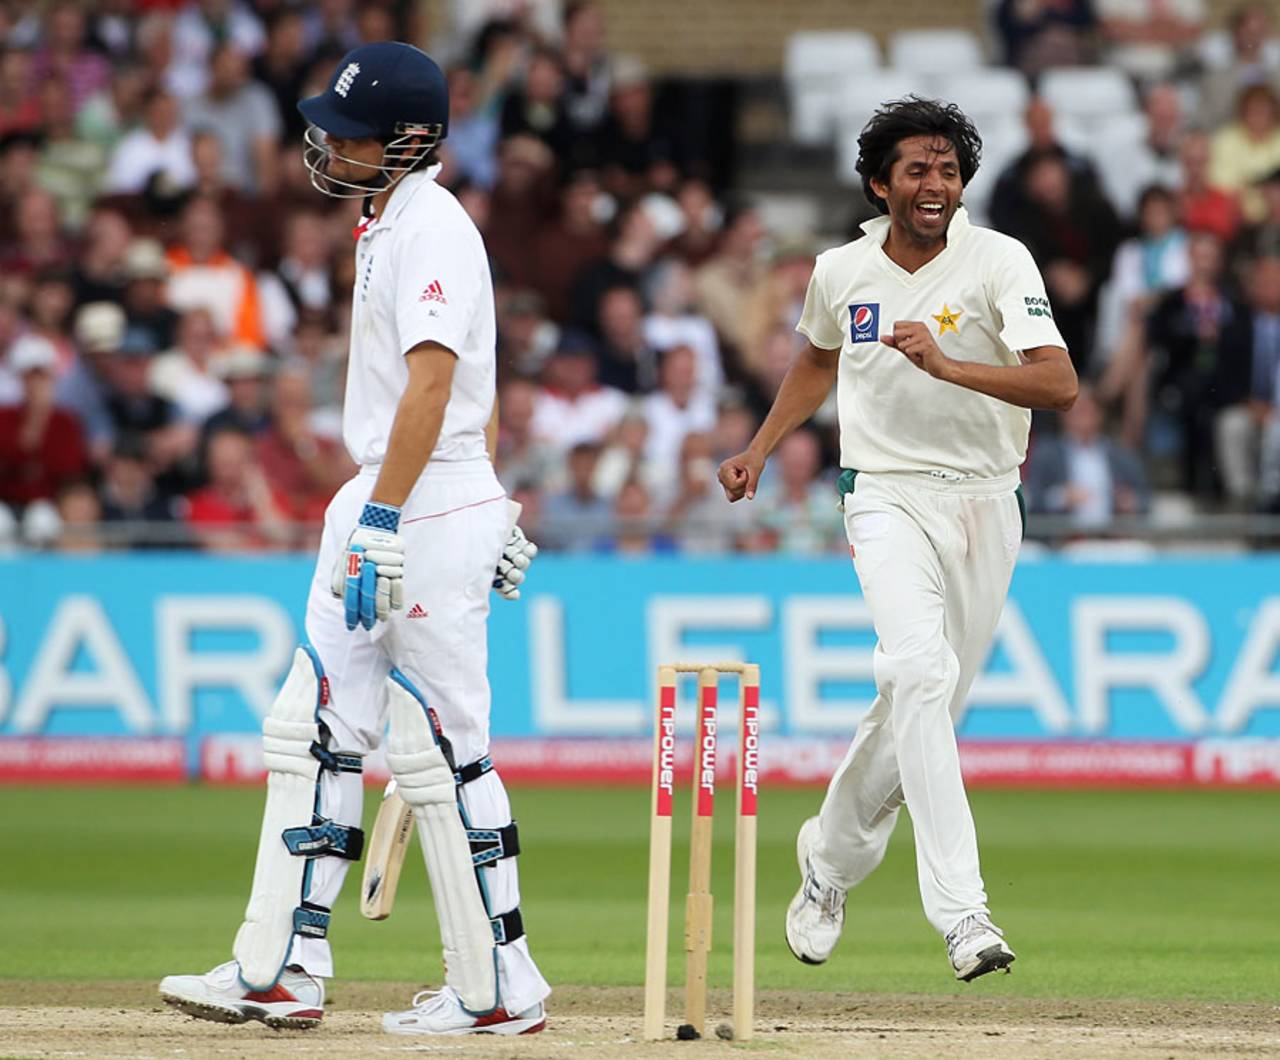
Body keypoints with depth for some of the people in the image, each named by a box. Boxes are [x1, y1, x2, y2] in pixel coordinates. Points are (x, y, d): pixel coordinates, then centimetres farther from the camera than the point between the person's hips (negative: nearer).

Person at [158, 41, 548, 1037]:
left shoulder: (432, 227, -15)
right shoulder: (389, 223, 16)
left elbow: (432, 382, -23)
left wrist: (382, 525, -27)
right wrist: (493, 507, 24)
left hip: (430, 509, -10)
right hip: (378, 506, 10)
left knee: (441, 750, -6)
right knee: (313, 732, 8)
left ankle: (499, 987, 0)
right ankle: (282, 971, 9)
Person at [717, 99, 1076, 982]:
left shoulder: (999, 263, -8)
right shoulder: (842, 271, 4)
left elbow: (1060, 385, -21)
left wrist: (947, 365, -31)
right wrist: (760, 450, 20)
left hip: (984, 508, 0)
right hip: (888, 502, 0)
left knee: (922, 705, 7)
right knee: (920, 669, -24)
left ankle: (831, 859, 36)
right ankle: (960, 909, -31)